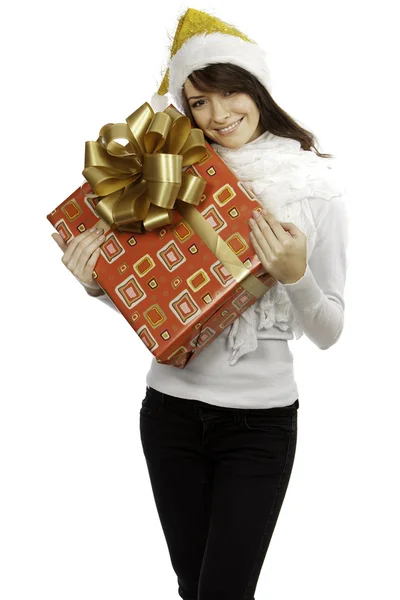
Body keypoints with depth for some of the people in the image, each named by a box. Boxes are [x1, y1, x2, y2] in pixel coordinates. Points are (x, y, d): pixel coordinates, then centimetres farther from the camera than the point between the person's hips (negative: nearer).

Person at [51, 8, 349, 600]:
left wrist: (296, 276, -23)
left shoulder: (315, 185, -6)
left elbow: (328, 332, -5)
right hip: (171, 409, 3)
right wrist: (99, 286, -9)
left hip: (261, 418, -3)